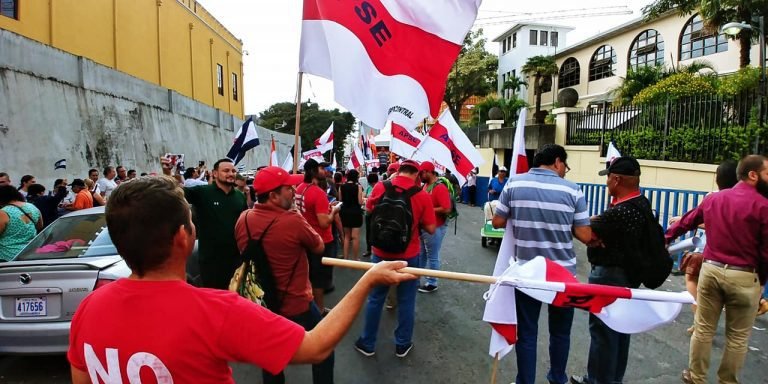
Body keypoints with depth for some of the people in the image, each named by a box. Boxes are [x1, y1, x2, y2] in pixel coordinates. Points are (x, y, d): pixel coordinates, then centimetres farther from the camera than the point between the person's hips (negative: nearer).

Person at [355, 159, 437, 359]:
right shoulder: (422, 195, -12)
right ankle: (402, 344, 27)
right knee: (406, 301, 14)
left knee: (375, 299, 14)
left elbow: (369, 210, 11)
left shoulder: (380, 187, -8)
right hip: (409, 255, -1)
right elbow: (430, 228, -7)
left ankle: (367, 343, 27)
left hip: (382, 253, 1)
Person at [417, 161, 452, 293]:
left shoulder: (440, 187, -18)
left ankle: (432, 283, 17)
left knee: (432, 257, 5)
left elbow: (446, 209, -25)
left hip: (434, 228, -9)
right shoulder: (425, 185, 8)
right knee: (420, 254, 19)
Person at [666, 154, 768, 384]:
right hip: (744, 277, -4)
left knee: (703, 329, 15)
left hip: (711, 269, 4)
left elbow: (685, 222, 20)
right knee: (737, 337, 13)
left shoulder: (713, 198, 5)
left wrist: (666, 238, 37)